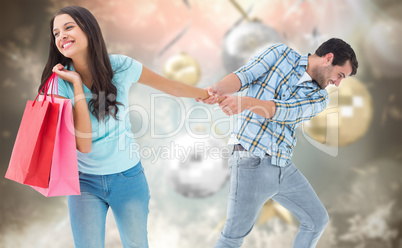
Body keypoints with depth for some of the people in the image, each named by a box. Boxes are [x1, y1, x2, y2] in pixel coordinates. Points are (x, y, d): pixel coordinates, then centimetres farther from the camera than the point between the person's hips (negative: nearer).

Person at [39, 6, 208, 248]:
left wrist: (205, 94, 15)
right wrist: (77, 85, -24)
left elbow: (167, 85, 5)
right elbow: (83, 144, -23)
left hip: (128, 177, 1)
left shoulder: (120, 66, -12)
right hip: (85, 181, -1)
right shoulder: (59, 84, -13)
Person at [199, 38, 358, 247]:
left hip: (283, 167, 6)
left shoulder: (319, 98, 7)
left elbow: (285, 111, -13)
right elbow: (242, 76, -9)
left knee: (317, 220, 15)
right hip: (252, 164, -5)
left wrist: (245, 102, -31)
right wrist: (217, 89, -32)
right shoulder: (280, 54, 3)